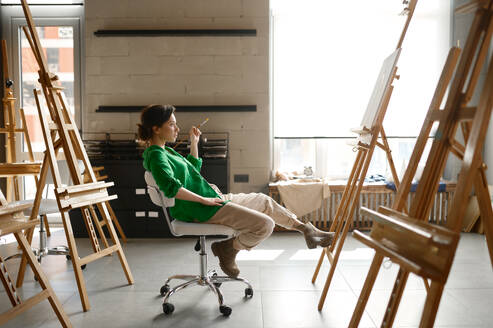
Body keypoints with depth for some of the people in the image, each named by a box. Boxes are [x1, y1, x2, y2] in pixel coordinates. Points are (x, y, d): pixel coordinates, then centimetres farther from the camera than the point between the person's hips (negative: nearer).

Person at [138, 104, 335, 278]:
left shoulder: (166, 151, 14)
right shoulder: (156, 156, -17)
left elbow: (194, 168, 28)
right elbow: (170, 187, -34)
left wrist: (194, 143, 17)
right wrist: (204, 199, -25)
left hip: (212, 199, 11)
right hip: (202, 211, -11)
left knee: (264, 201, 19)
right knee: (265, 224, -15)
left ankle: (306, 230, 28)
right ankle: (228, 249, 5)